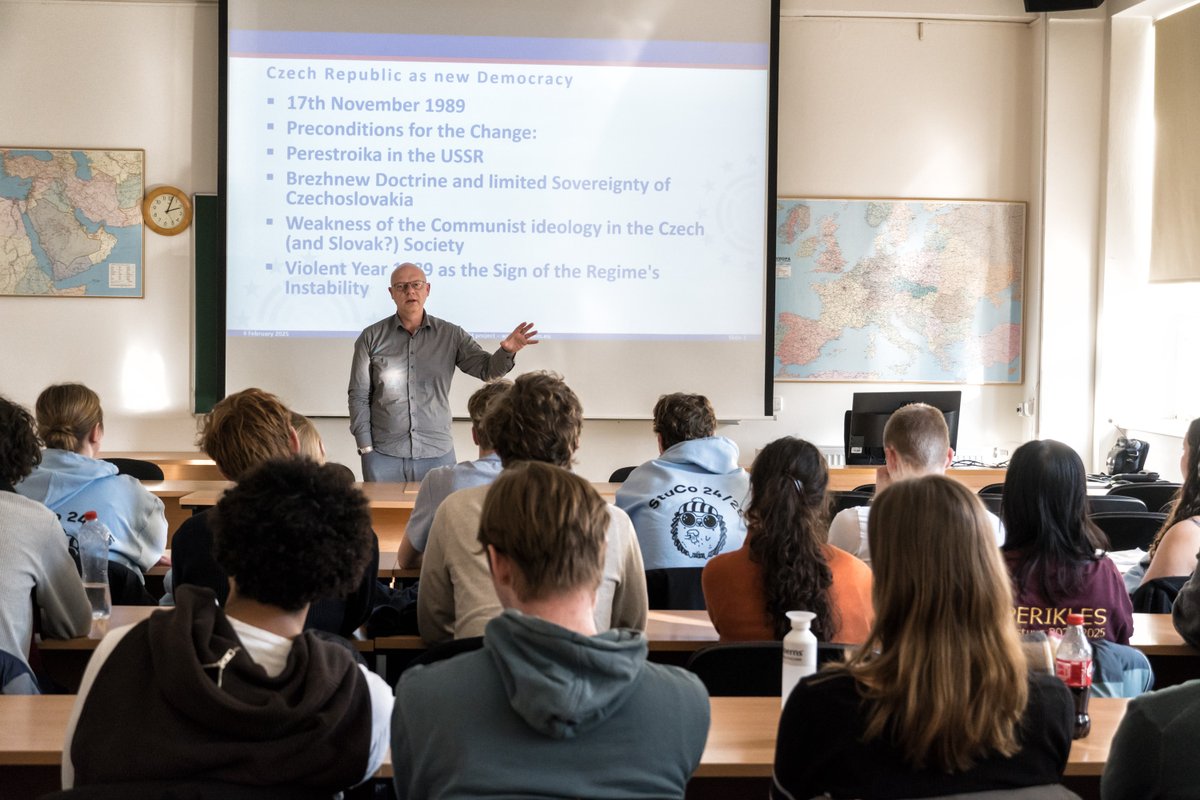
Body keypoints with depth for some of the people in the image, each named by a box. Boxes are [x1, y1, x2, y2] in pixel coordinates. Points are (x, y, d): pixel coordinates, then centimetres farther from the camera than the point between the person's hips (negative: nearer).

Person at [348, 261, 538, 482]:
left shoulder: (450, 335, 4)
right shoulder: (372, 338, 2)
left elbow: (487, 368, -4)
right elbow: (359, 396, 3)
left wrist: (507, 351, -26)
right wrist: (365, 447, -3)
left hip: (437, 454, 1)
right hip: (384, 456, 0)